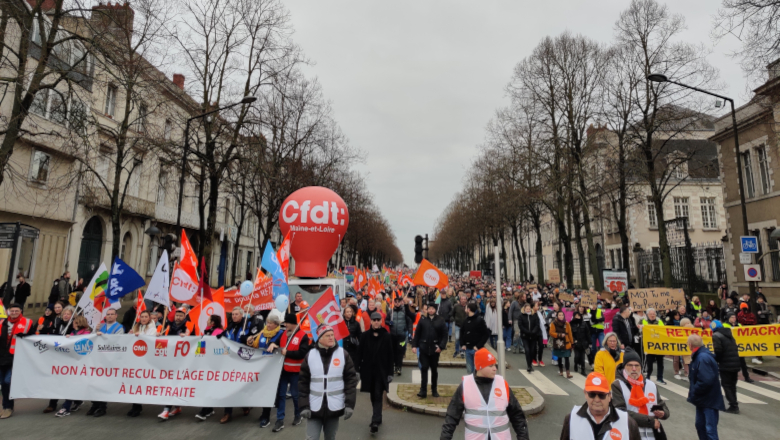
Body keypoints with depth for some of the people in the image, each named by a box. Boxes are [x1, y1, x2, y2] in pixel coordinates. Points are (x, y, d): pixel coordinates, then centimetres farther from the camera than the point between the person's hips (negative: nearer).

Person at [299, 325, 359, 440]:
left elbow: (351, 379, -3)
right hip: (314, 407, 0)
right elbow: (303, 382, 1)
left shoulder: (343, 354, -4)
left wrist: (349, 404, -9)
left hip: (334, 406, 0)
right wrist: (304, 405, -5)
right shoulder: (310, 355, -2)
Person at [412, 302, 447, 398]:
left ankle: (434, 389, 25)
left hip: (435, 349, 0)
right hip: (424, 348, 0)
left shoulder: (440, 321, -2)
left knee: (434, 369, 12)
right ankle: (423, 390, 3)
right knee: (424, 368, -1)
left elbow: (444, 335, -3)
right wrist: (414, 345, -3)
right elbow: (417, 333, 2)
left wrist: (441, 347, -12)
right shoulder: (423, 320, 1)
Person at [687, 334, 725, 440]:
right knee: (700, 425, 21)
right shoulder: (699, 356, 5)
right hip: (702, 399, 10)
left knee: (710, 430, -4)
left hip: (709, 400, -10)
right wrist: (693, 390, 2)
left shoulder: (703, 358, -25)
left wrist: (693, 391, -18)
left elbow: (706, 381, -31)